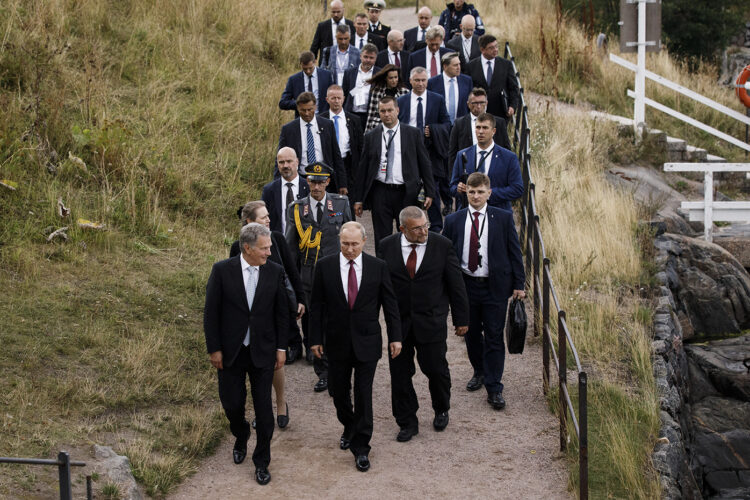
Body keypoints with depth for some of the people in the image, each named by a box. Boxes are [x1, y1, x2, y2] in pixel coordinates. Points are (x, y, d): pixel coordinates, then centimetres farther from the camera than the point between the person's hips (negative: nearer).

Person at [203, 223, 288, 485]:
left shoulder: (275, 272, -5)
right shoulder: (222, 270, -11)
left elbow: (282, 312, 3)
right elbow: (211, 313, -6)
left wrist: (281, 348, 2)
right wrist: (214, 349, -6)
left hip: (262, 352, 1)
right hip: (230, 352, 0)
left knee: (263, 409, 3)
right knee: (231, 403, 10)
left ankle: (262, 461, 19)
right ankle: (241, 438, 43)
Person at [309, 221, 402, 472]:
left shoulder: (378, 267, -4)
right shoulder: (325, 266, -4)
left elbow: (390, 303, 2)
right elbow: (316, 305, 1)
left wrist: (395, 337, 0)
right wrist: (316, 338, -1)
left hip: (367, 341, -1)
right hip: (337, 341, 2)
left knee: (364, 394, -2)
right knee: (340, 392, 13)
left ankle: (361, 447, 7)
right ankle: (349, 428, 39)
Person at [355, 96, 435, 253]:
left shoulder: (413, 133, 3)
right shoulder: (371, 136, 6)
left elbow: (425, 164, 4)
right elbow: (363, 168, 7)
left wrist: (429, 192, -2)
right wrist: (359, 198, 4)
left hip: (406, 193, -1)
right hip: (380, 193, 1)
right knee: (382, 240, 2)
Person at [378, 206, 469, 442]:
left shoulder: (442, 245, -5)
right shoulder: (387, 246, -3)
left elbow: (456, 284, 0)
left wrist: (462, 319, 2)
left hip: (431, 321, -1)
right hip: (398, 321, 1)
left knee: (436, 369, 5)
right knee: (400, 372, 6)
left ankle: (441, 410, 33)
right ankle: (407, 422, 21)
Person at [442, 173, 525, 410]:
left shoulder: (503, 218, -3)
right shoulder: (454, 220, 1)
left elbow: (514, 252, 1)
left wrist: (519, 284, -2)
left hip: (495, 286, -2)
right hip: (465, 284, 2)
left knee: (494, 337, -1)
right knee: (471, 334, 15)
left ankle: (494, 389, 5)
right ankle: (480, 372, 39)